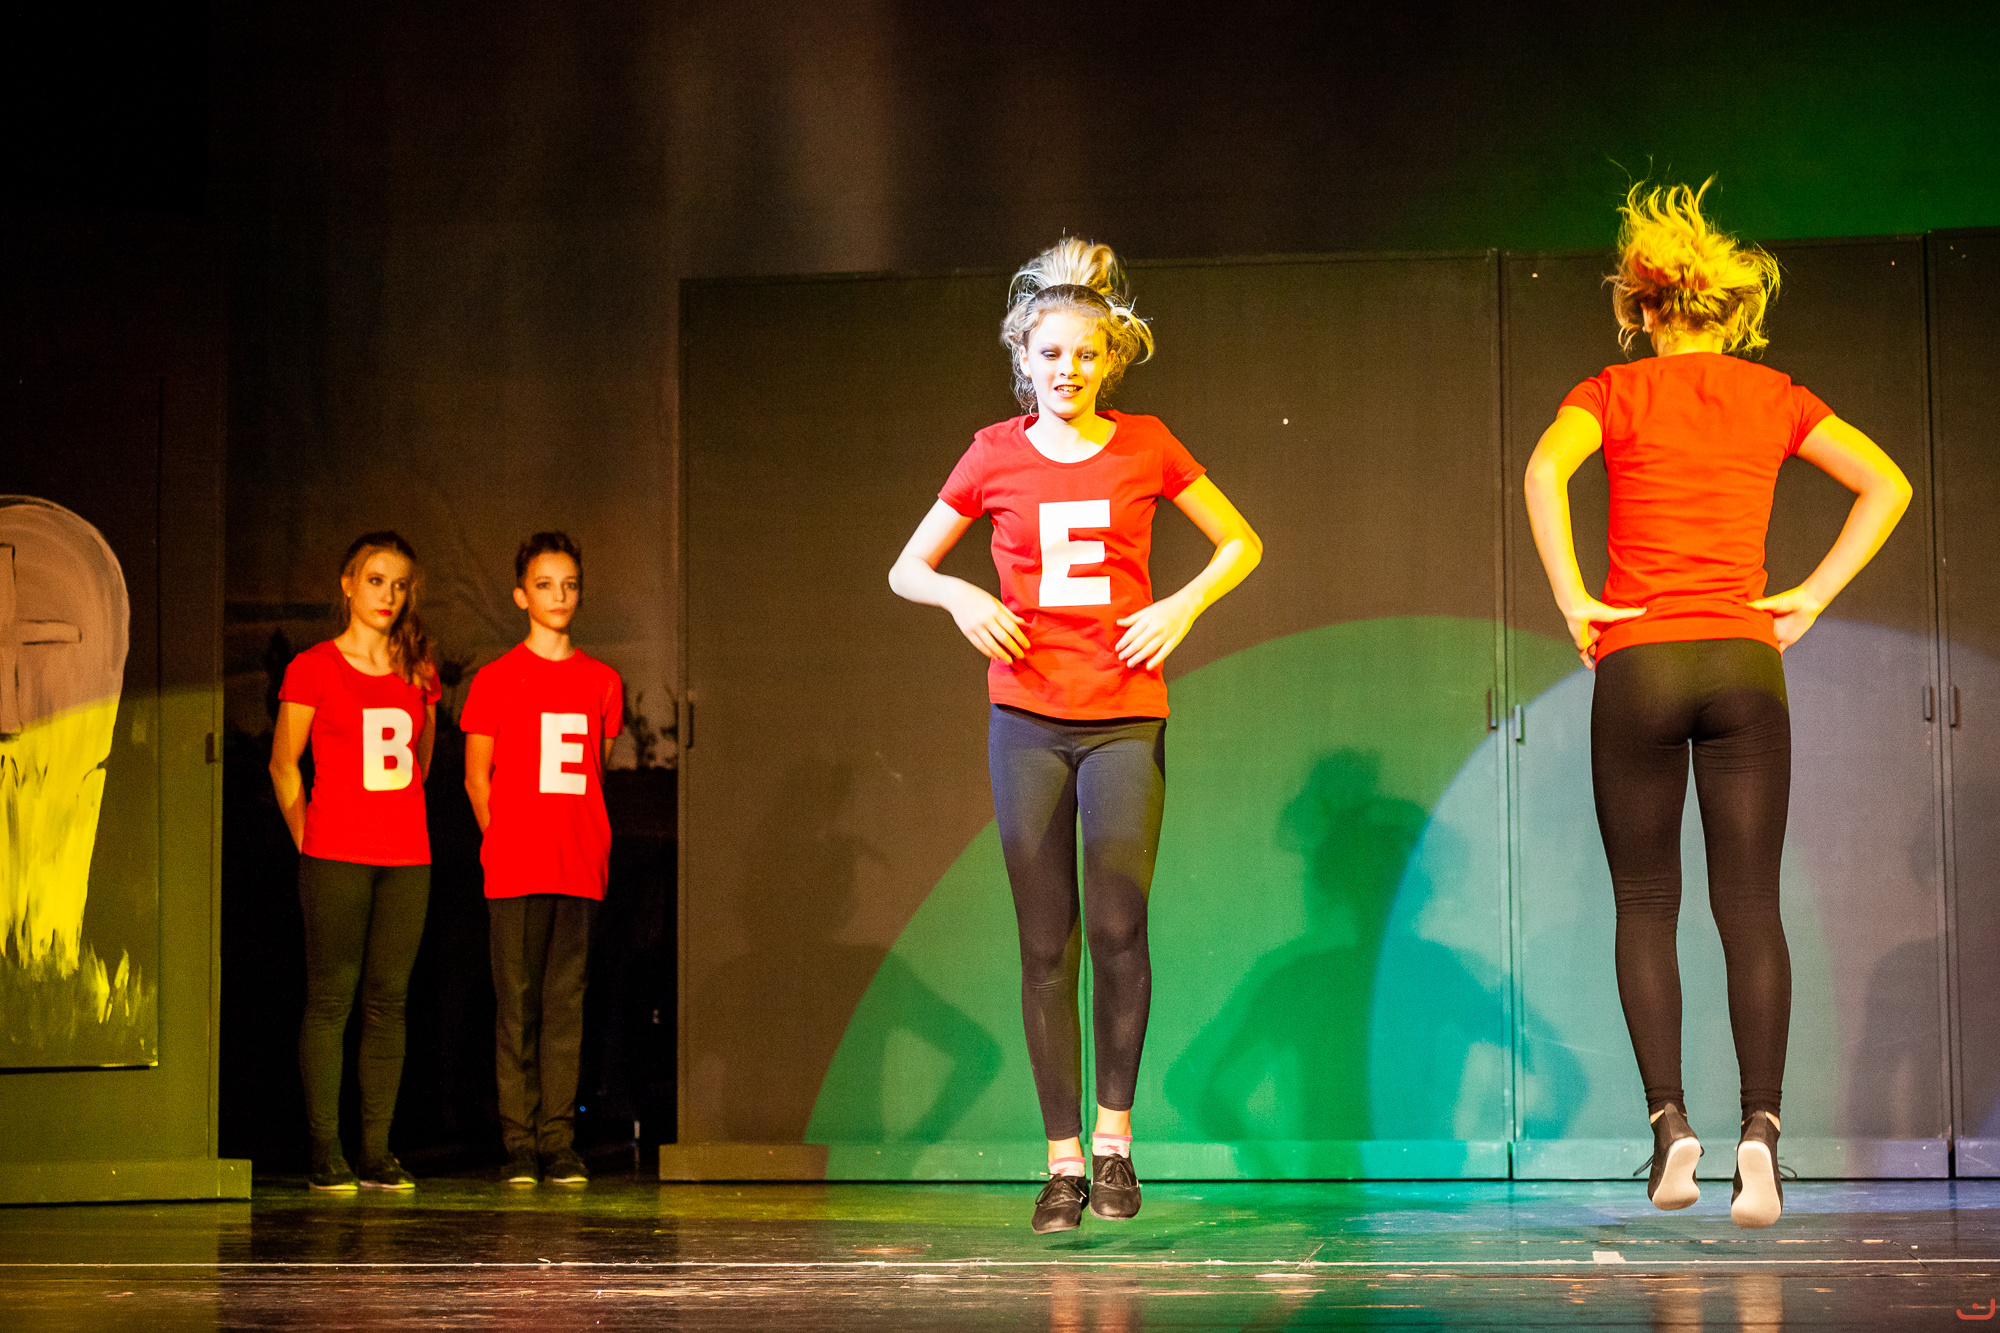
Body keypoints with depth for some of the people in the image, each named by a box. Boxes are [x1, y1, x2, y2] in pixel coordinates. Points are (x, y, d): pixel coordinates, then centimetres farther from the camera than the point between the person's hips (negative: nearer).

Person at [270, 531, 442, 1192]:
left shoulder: (418, 671, 12)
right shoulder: (312, 668, 0)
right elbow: (283, 766, 4)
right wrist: (309, 840, 4)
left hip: (406, 859, 4)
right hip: (335, 859, -4)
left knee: (388, 1001, 3)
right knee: (329, 1000, -4)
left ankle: (378, 1153, 6)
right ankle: (326, 1153, -2)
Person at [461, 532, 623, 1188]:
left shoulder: (602, 681, 10)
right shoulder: (496, 679, 2)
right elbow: (477, 777, 7)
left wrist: (589, 847, 10)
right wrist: (505, 843, 5)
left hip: (581, 869, 2)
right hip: (514, 870, -2)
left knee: (567, 1002, 2)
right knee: (517, 1005, -1)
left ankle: (560, 1143, 4)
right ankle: (519, 1144, 2)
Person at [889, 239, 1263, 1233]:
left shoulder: (1145, 447, 5)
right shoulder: (996, 455, 5)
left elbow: (1240, 544, 15)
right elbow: (905, 570, 14)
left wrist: (1185, 606, -2)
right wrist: (960, 596, -6)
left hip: (1126, 717, -1)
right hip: (1029, 717, 1)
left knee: (1119, 925, -11)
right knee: (1045, 942, 0)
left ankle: (1113, 1130, 8)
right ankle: (1063, 1160, 5)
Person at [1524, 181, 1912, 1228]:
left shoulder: (1615, 393, 4)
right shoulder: (1772, 397, 11)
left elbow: (1545, 468, -16)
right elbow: (1885, 484, 4)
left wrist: (1573, 601, -10)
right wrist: (1813, 595, 4)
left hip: (1638, 660, -1)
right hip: (1745, 660, 1)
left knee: (1645, 905, 8)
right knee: (1751, 906, 0)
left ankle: (1669, 1122, -3)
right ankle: (1760, 1126, -13)